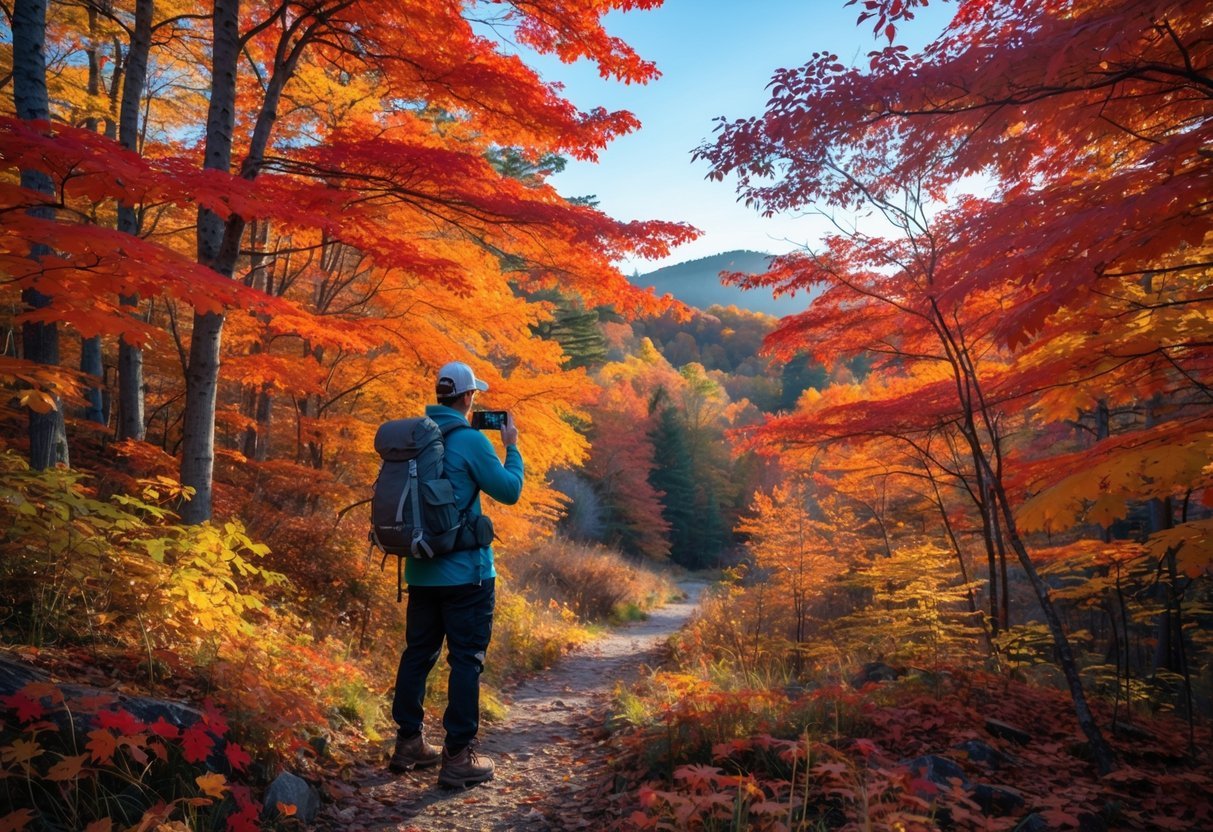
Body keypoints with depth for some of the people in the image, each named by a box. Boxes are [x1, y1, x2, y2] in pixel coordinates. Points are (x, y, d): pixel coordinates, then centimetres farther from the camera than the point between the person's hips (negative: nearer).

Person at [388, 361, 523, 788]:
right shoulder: (470, 440, -14)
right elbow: (509, 491, -8)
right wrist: (512, 448, 5)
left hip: (422, 569, 7)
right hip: (466, 572, -7)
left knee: (418, 653, 15)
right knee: (466, 658, 0)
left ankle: (408, 744, 25)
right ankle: (458, 756, 4)